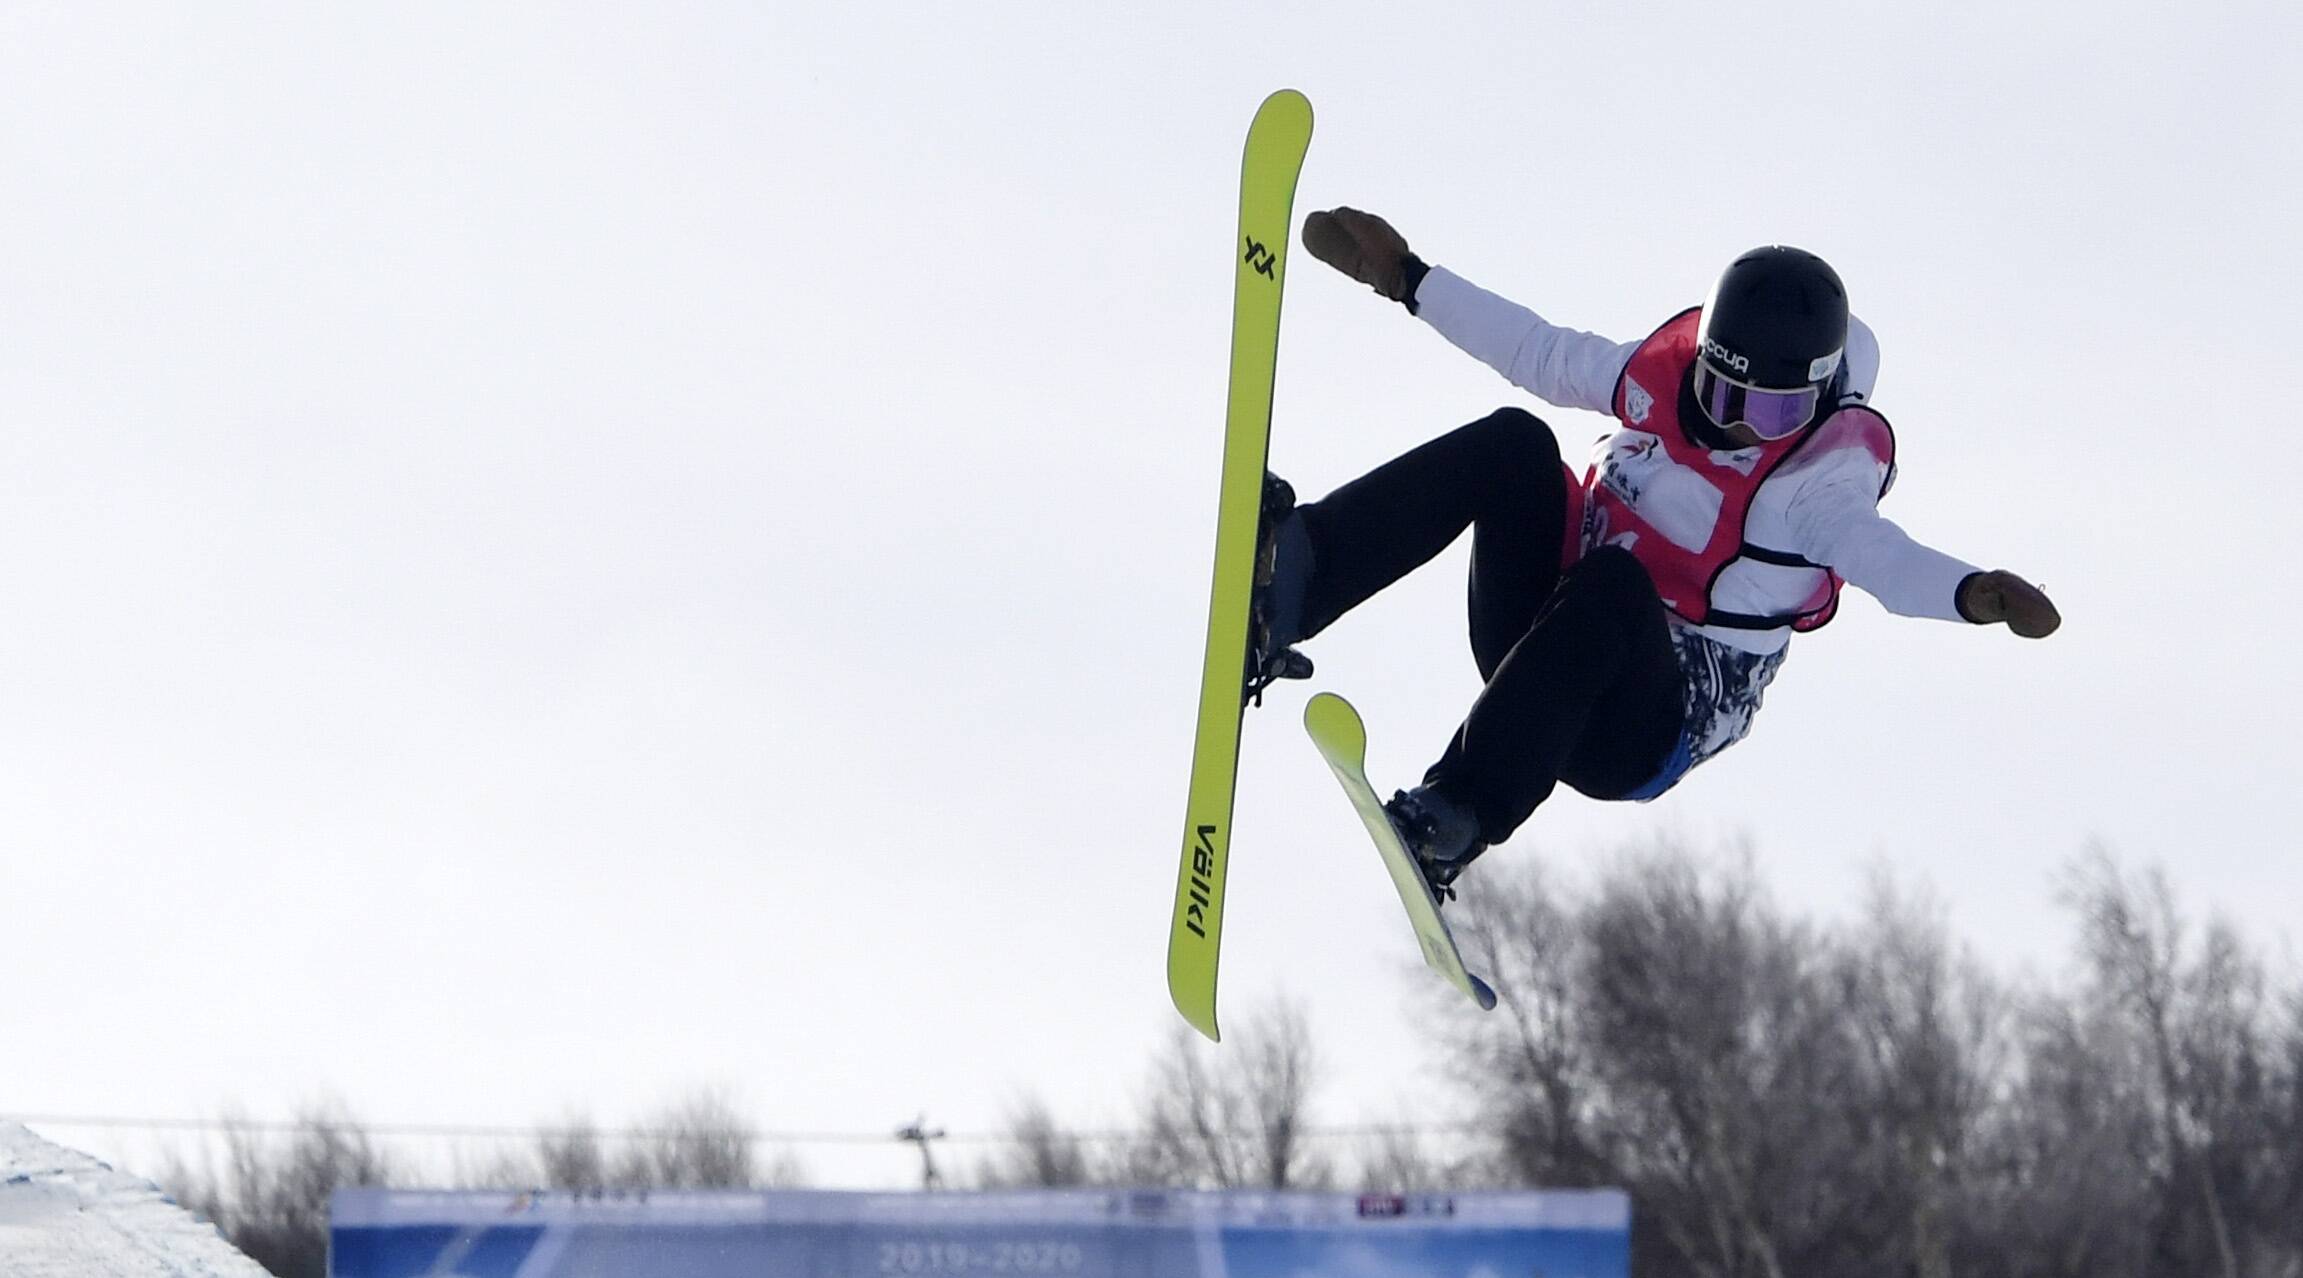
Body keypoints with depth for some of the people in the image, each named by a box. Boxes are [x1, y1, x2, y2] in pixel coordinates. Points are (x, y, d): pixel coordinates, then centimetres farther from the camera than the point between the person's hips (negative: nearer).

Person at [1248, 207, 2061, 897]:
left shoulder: (1825, 471, -13)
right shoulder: (1660, 376, 2)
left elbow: (1876, 552, -32)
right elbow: (1538, 351, 16)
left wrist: (1971, 593, -53)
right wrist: (1406, 278, 20)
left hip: (1644, 730, -5)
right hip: (1547, 652, 5)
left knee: (1613, 585, -38)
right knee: (1513, 445, -16)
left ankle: (1451, 825, -47)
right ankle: (1293, 575, -31)